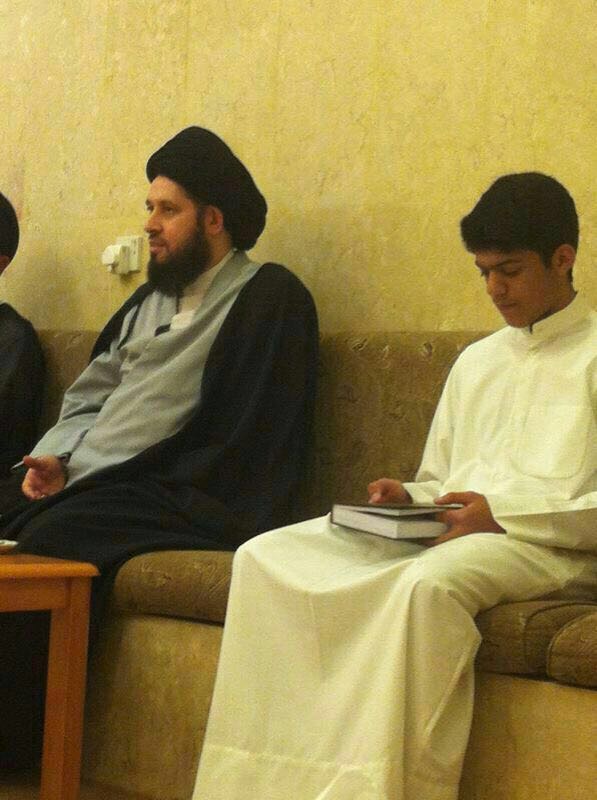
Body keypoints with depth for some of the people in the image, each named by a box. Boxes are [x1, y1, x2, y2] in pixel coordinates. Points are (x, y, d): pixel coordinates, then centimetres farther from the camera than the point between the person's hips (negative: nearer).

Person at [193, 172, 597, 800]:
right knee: (266, 556, -15)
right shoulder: (477, 360, 26)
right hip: (443, 531, 7)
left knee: (427, 582, -41)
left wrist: (504, 513, -17)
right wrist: (407, 498, 4)